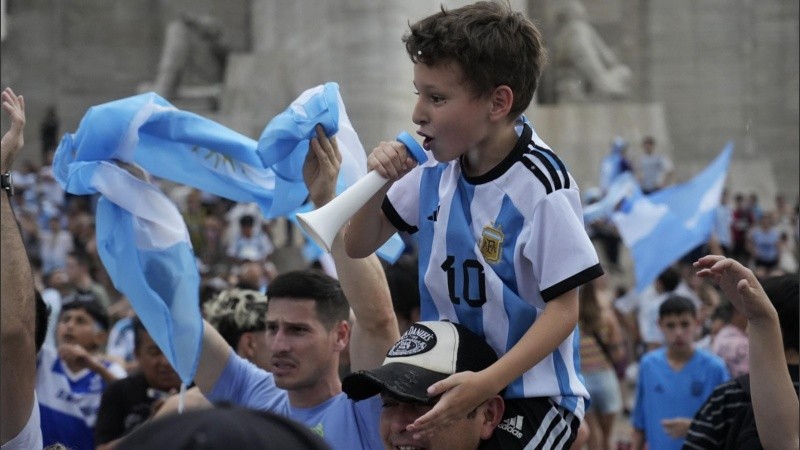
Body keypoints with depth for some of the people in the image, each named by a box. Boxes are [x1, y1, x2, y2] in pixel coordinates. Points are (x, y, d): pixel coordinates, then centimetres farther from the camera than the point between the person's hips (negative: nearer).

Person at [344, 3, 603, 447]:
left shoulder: (541, 186, -18)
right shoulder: (437, 171, 1)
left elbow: (563, 311, -18)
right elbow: (360, 246, 12)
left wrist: (486, 383, -29)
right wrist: (381, 182, -8)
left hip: (530, 399, -6)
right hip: (450, 389, 6)